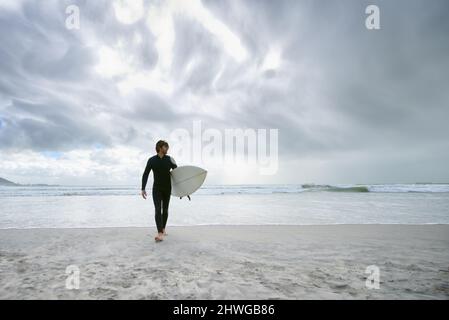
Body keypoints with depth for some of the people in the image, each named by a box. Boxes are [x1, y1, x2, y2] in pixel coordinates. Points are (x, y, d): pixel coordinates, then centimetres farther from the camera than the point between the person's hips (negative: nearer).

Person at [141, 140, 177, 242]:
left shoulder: (169, 159, -3)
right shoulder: (152, 160, -5)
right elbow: (145, 175, -4)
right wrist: (143, 189, -10)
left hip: (167, 188, 2)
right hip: (156, 188, -1)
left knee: (165, 210, 9)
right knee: (158, 210, -15)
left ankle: (163, 229, 30)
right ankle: (160, 234, -23)